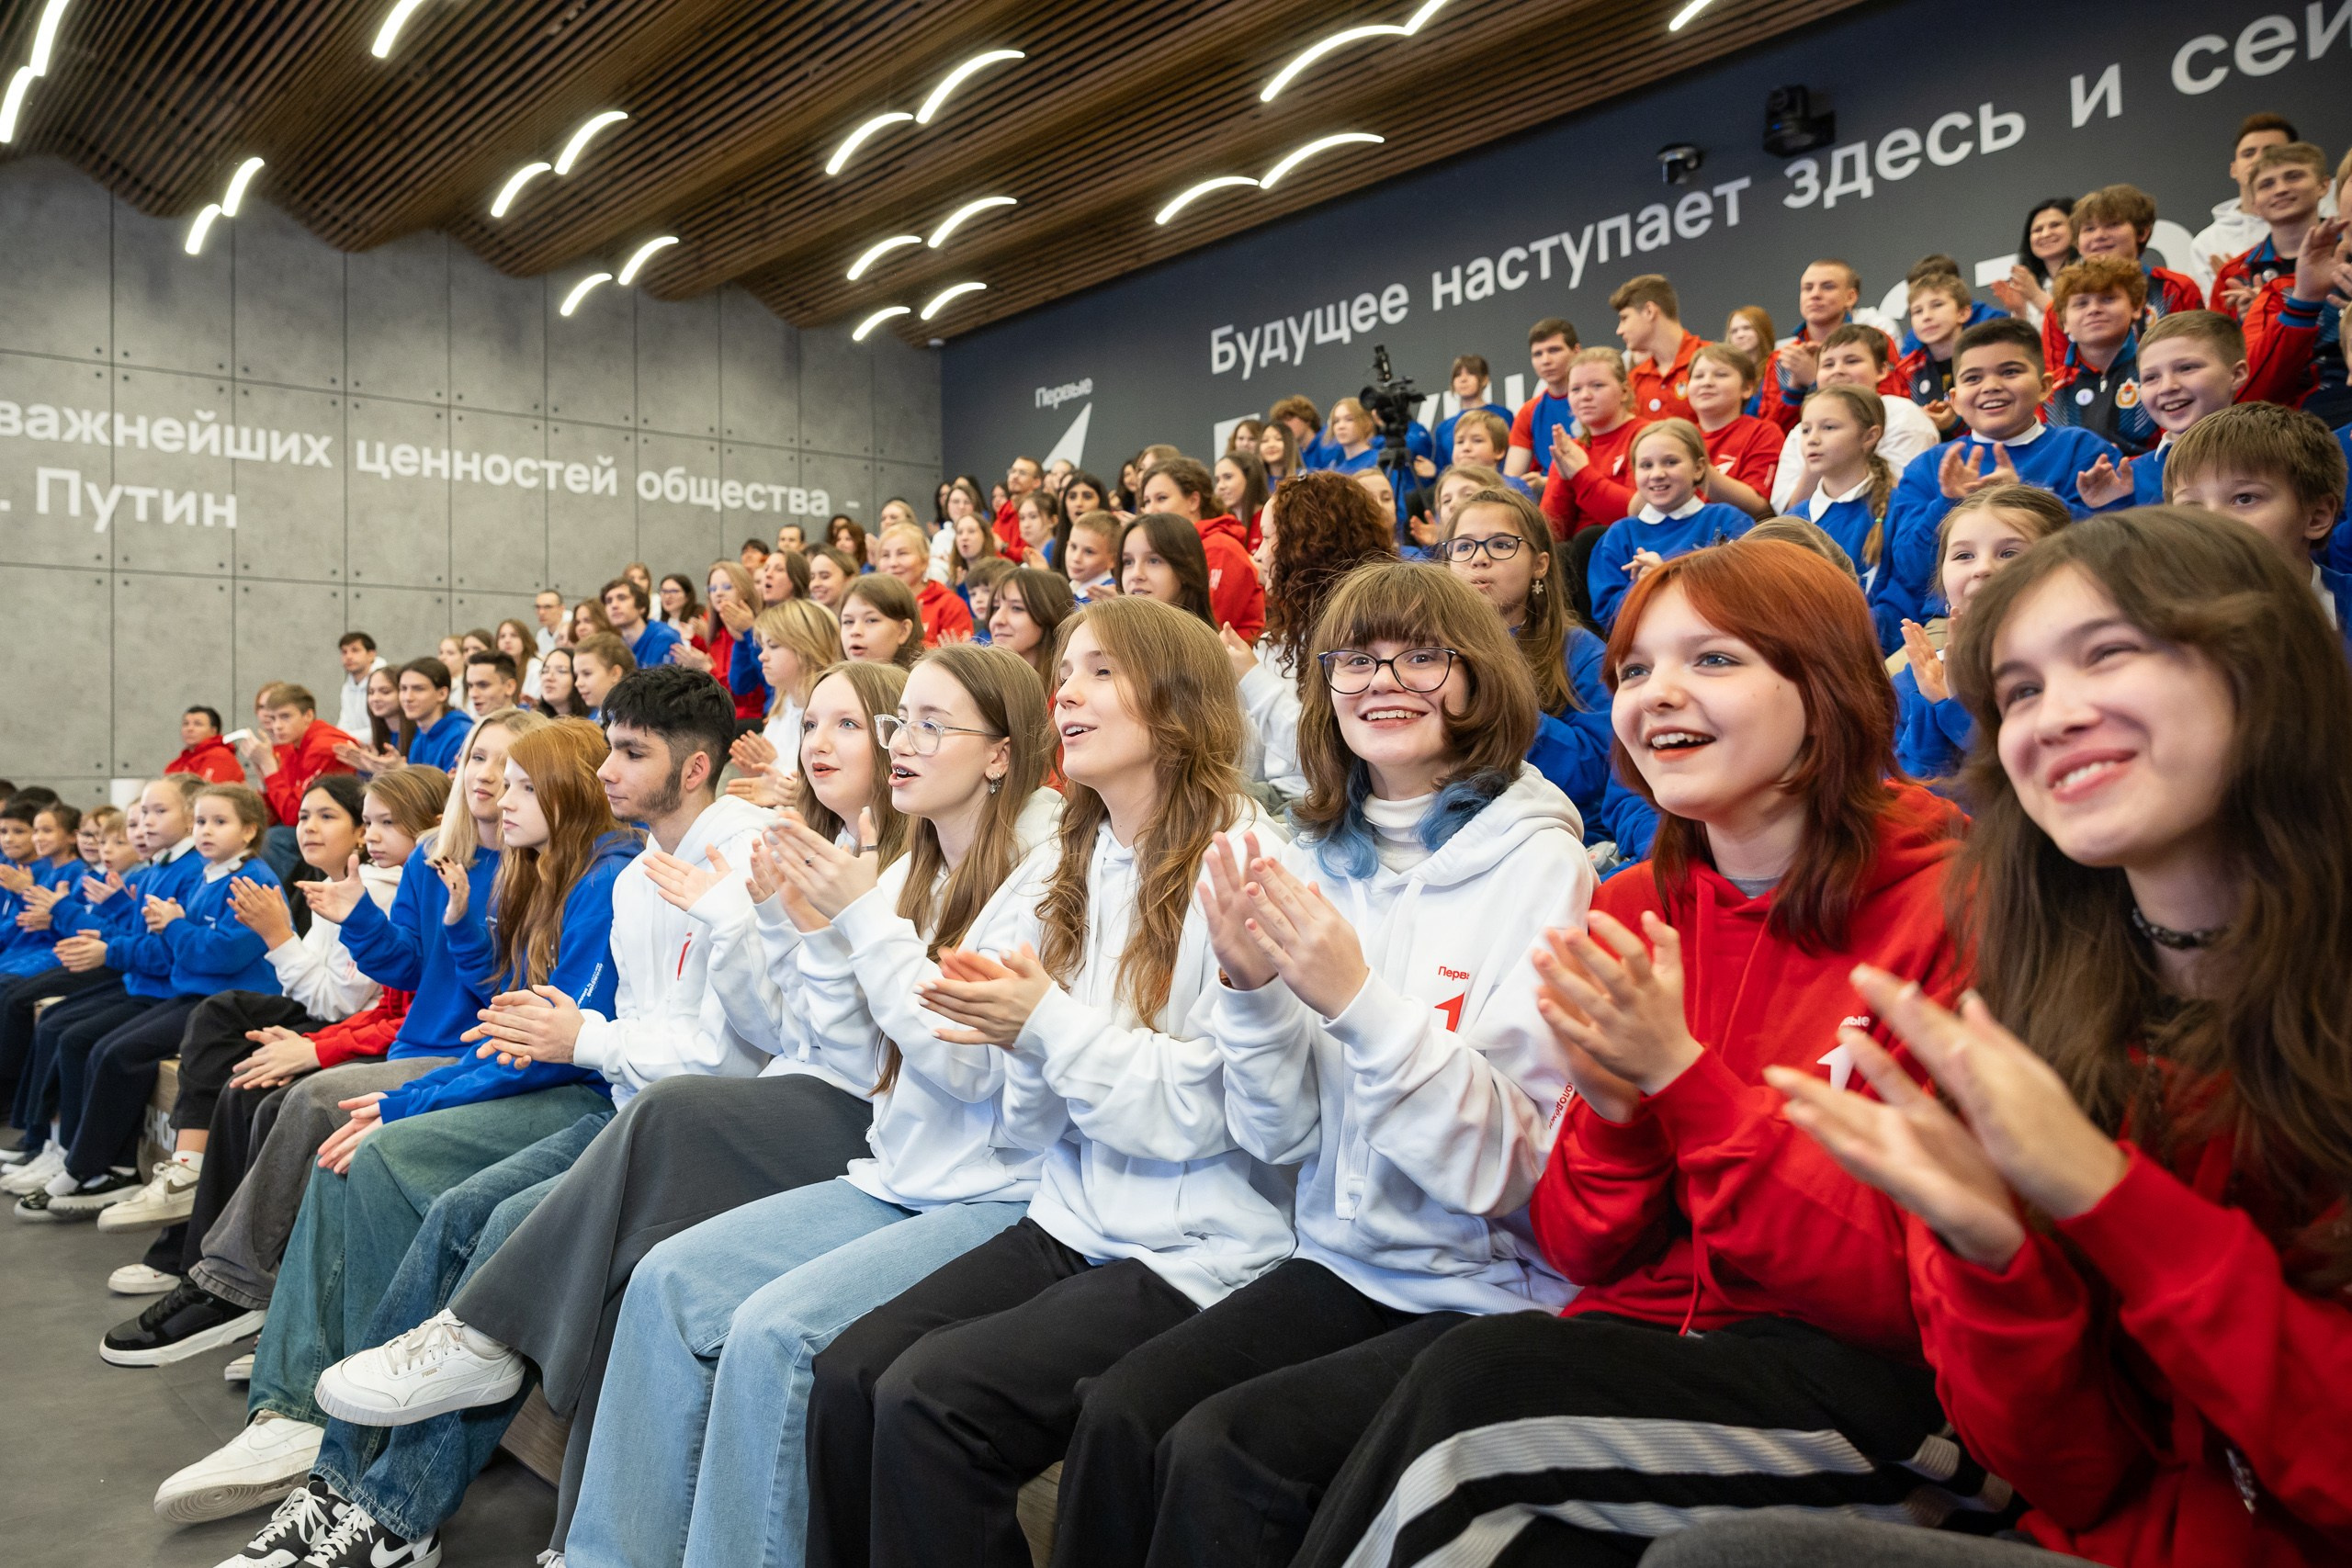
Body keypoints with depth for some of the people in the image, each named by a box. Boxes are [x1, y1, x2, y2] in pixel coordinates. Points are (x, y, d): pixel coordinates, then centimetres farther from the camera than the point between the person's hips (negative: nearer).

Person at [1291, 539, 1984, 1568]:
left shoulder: (1946, 911, -10)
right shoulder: (1629, 913, 6)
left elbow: (1909, 1291, -12)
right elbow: (1582, 1254, 7)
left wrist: (1680, 1072, -19)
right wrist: (1615, 1106, -14)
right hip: (1646, 1346, 4)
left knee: (1478, 1379, -26)